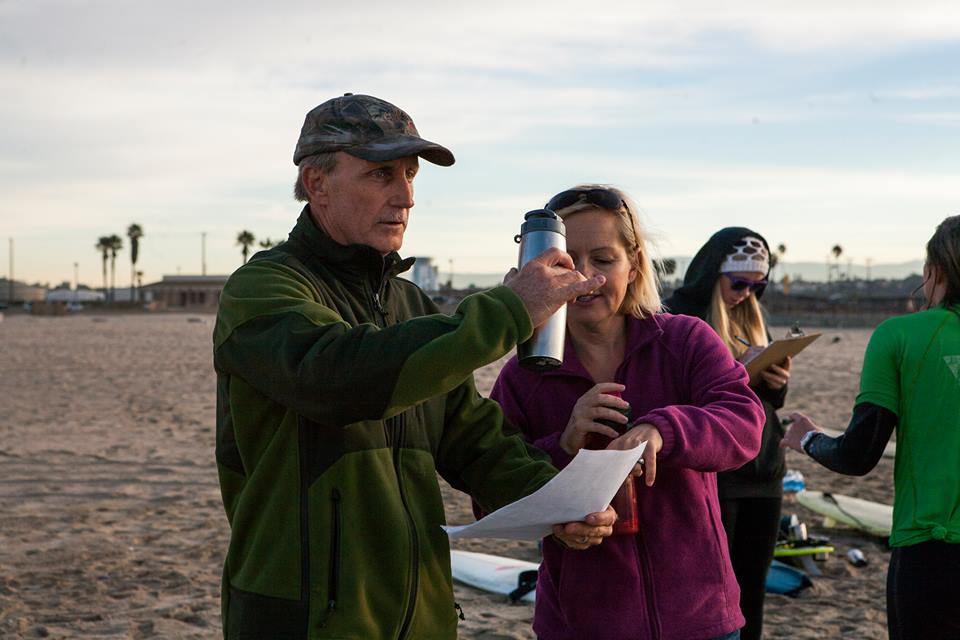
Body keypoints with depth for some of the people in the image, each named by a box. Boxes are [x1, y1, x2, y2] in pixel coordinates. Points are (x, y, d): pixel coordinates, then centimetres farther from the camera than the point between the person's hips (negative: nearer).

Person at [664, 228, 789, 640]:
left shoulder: (751, 317, 14)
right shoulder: (679, 316, -7)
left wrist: (778, 382, -4)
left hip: (763, 474, 6)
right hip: (711, 477, -6)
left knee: (752, 592, 9)